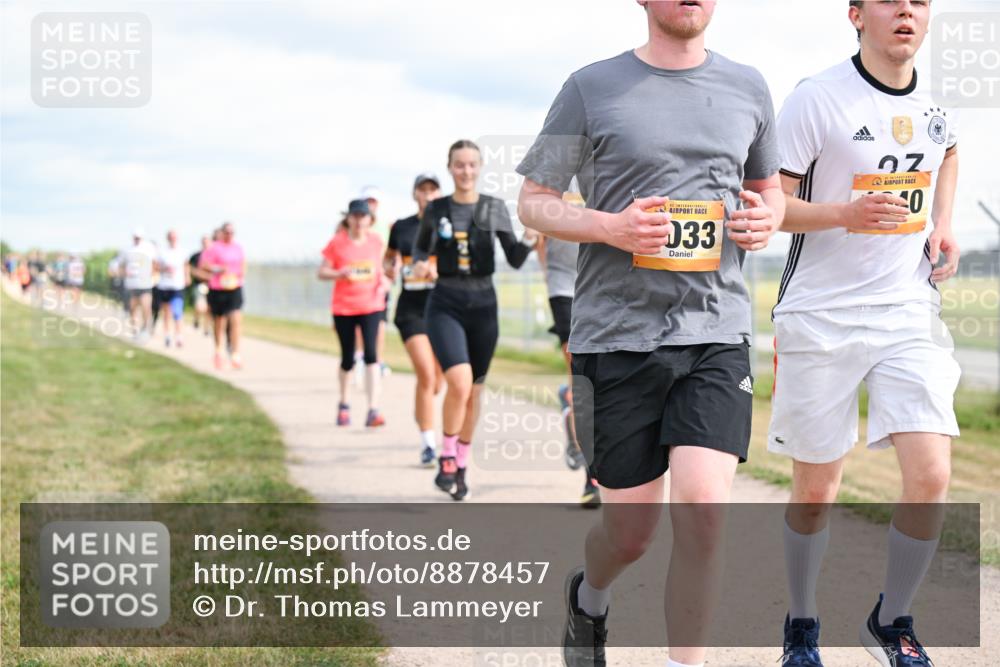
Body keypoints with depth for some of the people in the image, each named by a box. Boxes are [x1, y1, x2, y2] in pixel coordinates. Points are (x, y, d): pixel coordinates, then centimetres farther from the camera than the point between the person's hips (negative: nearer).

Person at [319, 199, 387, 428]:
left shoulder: (376, 241, 2)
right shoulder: (337, 242, -5)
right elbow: (322, 272, -3)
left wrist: (381, 283, -1)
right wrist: (341, 273, -22)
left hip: (371, 305, 1)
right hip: (343, 307, -1)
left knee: (371, 354, -15)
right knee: (348, 359, 8)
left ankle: (373, 410, -19)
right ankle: (343, 404, 34)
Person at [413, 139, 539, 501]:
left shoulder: (495, 208, 2)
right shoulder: (435, 209, 1)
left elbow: (515, 260, 5)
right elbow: (421, 247, 17)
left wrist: (530, 240, -16)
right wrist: (420, 264, -6)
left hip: (482, 306, 2)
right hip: (445, 305, -2)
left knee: (474, 392, 9)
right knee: (460, 383, -22)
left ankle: (461, 467, 26)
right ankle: (446, 458, -3)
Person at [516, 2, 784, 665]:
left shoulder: (747, 87, 10)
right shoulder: (592, 89, 1)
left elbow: (769, 186, 24)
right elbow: (534, 201, 5)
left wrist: (766, 219, 0)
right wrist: (611, 226, -14)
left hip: (717, 335, 2)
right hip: (616, 336, -2)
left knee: (704, 506, -16)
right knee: (631, 530, 5)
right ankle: (590, 596, 41)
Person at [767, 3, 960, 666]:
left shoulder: (936, 105, 5)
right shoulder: (818, 98, -11)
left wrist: (943, 225, 13)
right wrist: (845, 215, -27)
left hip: (910, 313, 3)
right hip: (821, 317, -3)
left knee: (931, 477, -10)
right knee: (815, 492, 6)